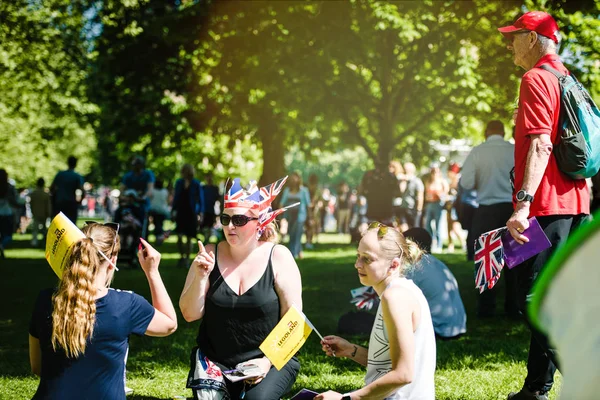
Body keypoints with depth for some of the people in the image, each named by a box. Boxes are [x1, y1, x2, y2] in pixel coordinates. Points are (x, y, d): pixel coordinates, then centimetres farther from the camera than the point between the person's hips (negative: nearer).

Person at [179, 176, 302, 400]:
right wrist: (200, 278, -18)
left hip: (271, 359, -2)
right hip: (216, 361, 2)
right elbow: (190, 315, -2)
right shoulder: (210, 255, 0)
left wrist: (268, 360, -16)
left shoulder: (278, 257, -6)